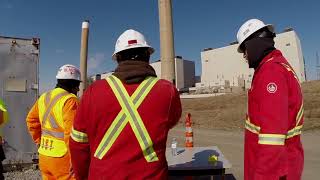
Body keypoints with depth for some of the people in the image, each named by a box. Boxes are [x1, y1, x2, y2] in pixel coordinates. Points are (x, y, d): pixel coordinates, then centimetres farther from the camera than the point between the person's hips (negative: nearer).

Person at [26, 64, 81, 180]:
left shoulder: (44, 97, 8)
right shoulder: (70, 100, -18)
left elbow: (31, 120, 13)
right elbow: (71, 132, -23)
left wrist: (39, 141, 18)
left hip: (44, 155, 8)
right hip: (62, 157, -8)